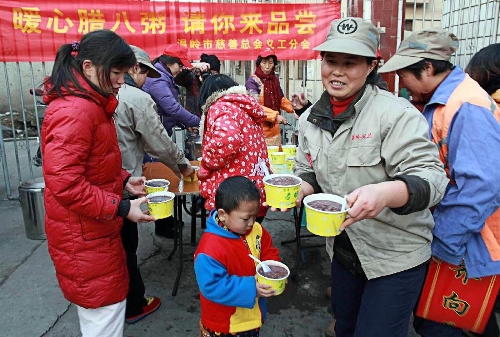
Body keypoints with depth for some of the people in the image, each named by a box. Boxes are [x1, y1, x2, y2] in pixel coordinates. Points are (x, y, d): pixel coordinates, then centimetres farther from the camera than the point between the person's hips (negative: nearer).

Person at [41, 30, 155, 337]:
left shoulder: (92, 104, 10)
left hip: (97, 228, 10)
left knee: (111, 301, 23)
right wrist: (121, 208, -23)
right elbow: (65, 184, -27)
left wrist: (124, 180, 5)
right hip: (83, 234, -10)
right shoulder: (73, 111, -24)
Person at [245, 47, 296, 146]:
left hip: (274, 129, 6)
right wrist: (275, 115, -27)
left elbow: (281, 98, 20)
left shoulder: (275, 79, 10)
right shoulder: (252, 81, -11)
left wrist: (293, 108, 4)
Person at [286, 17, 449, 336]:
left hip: (396, 255, -5)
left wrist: (385, 192, -44)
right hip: (343, 248, 6)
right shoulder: (311, 119, -1)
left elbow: (430, 176, -24)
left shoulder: (396, 113, -20)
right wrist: (299, 189, -13)